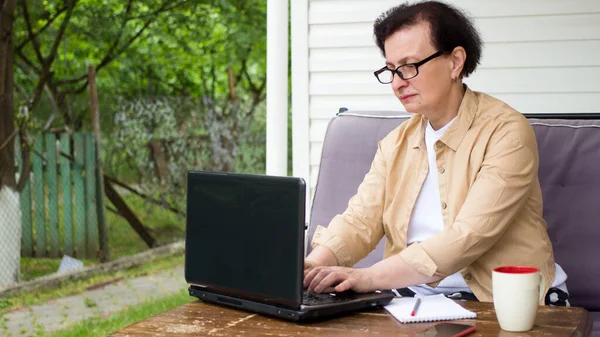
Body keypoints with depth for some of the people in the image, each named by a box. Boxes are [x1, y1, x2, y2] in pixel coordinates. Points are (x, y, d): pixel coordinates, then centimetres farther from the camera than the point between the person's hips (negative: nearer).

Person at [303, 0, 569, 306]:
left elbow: (469, 237, -22)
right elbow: (359, 221, 1)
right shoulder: (396, 143, 11)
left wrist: (369, 277, -31)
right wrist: (312, 264, -20)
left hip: (498, 301, -5)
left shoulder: (506, 132, -10)